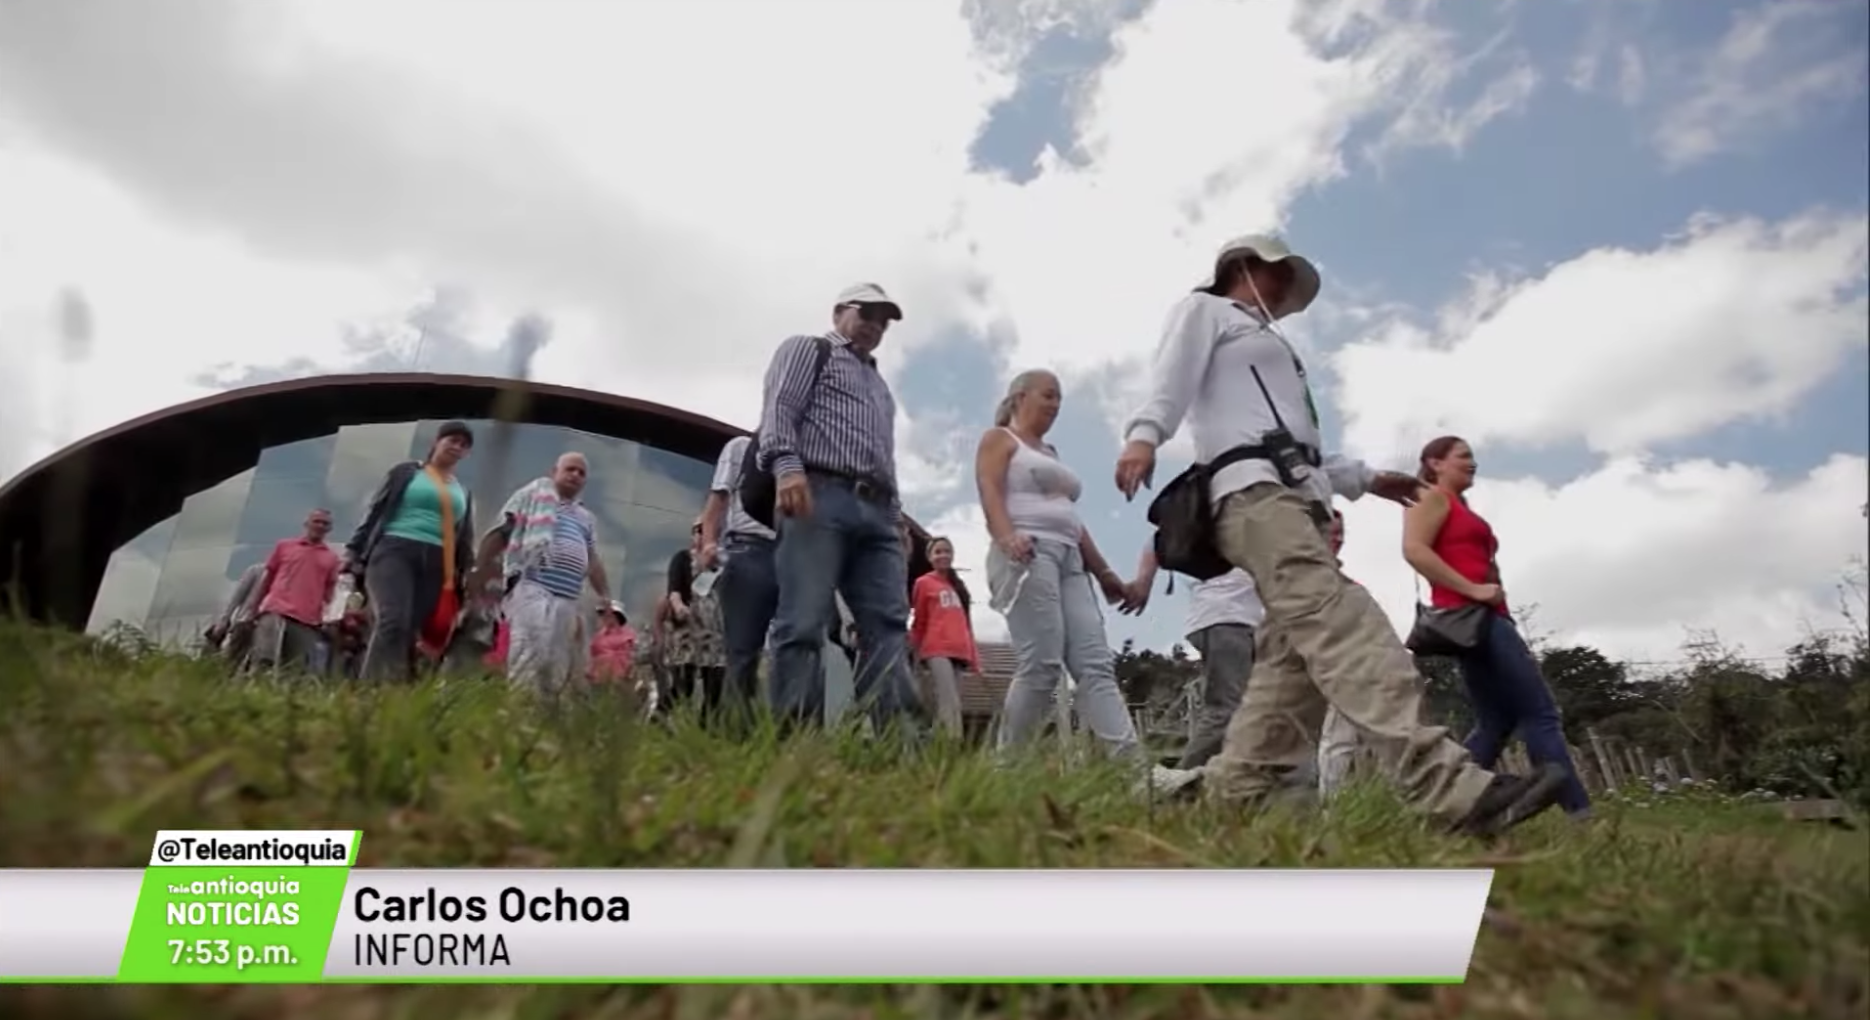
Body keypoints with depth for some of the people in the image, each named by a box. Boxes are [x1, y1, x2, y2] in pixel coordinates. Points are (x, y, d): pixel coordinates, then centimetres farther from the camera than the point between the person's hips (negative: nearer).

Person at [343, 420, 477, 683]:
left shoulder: (463, 493, 24)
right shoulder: (407, 472, 14)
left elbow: (465, 539, 22)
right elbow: (375, 511, 10)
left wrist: (466, 573, 9)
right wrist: (354, 550, 1)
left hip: (434, 564, 4)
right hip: (395, 550, -4)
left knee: (410, 634, -7)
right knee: (392, 621, -25)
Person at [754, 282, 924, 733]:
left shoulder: (879, 383, 37)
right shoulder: (806, 349, 16)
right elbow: (779, 409, -2)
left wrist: (896, 514, 17)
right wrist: (787, 465, -21)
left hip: (877, 511, 7)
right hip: (819, 496, -7)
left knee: (887, 624, -9)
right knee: (803, 624, -14)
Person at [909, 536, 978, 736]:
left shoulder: (959, 585, 21)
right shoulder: (924, 583, 7)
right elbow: (919, 622, 8)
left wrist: (974, 657, 15)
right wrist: (914, 650, 9)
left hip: (959, 652, 6)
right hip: (937, 650, -6)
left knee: (948, 705, 4)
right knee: (950, 705, -19)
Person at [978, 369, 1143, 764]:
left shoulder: (1051, 454, 33)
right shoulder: (998, 438, 11)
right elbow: (990, 492, -8)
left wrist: (1104, 572, 21)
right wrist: (1007, 536, -28)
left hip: (1070, 560, 8)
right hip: (1028, 553, -7)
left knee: (1096, 665, -7)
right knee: (1042, 664, -18)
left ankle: (1132, 762, -16)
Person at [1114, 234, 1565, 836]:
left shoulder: (1269, 344, 41)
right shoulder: (1205, 311, 18)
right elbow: (1173, 374, -3)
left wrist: (1366, 479, 35)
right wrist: (1144, 433, -22)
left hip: (1295, 496, 10)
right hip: (1254, 490, -9)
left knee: (1299, 656, -6)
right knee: (1340, 622, -25)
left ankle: (1229, 792, -6)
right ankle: (1447, 785, -38)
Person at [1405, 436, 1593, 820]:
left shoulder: (1460, 508, 28)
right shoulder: (1432, 497, 1)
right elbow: (1413, 549, -16)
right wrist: (1473, 590, -18)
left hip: (1483, 618, 10)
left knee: (1496, 723, 8)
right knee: (1539, 712, -9)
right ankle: (1580, 813, -8)